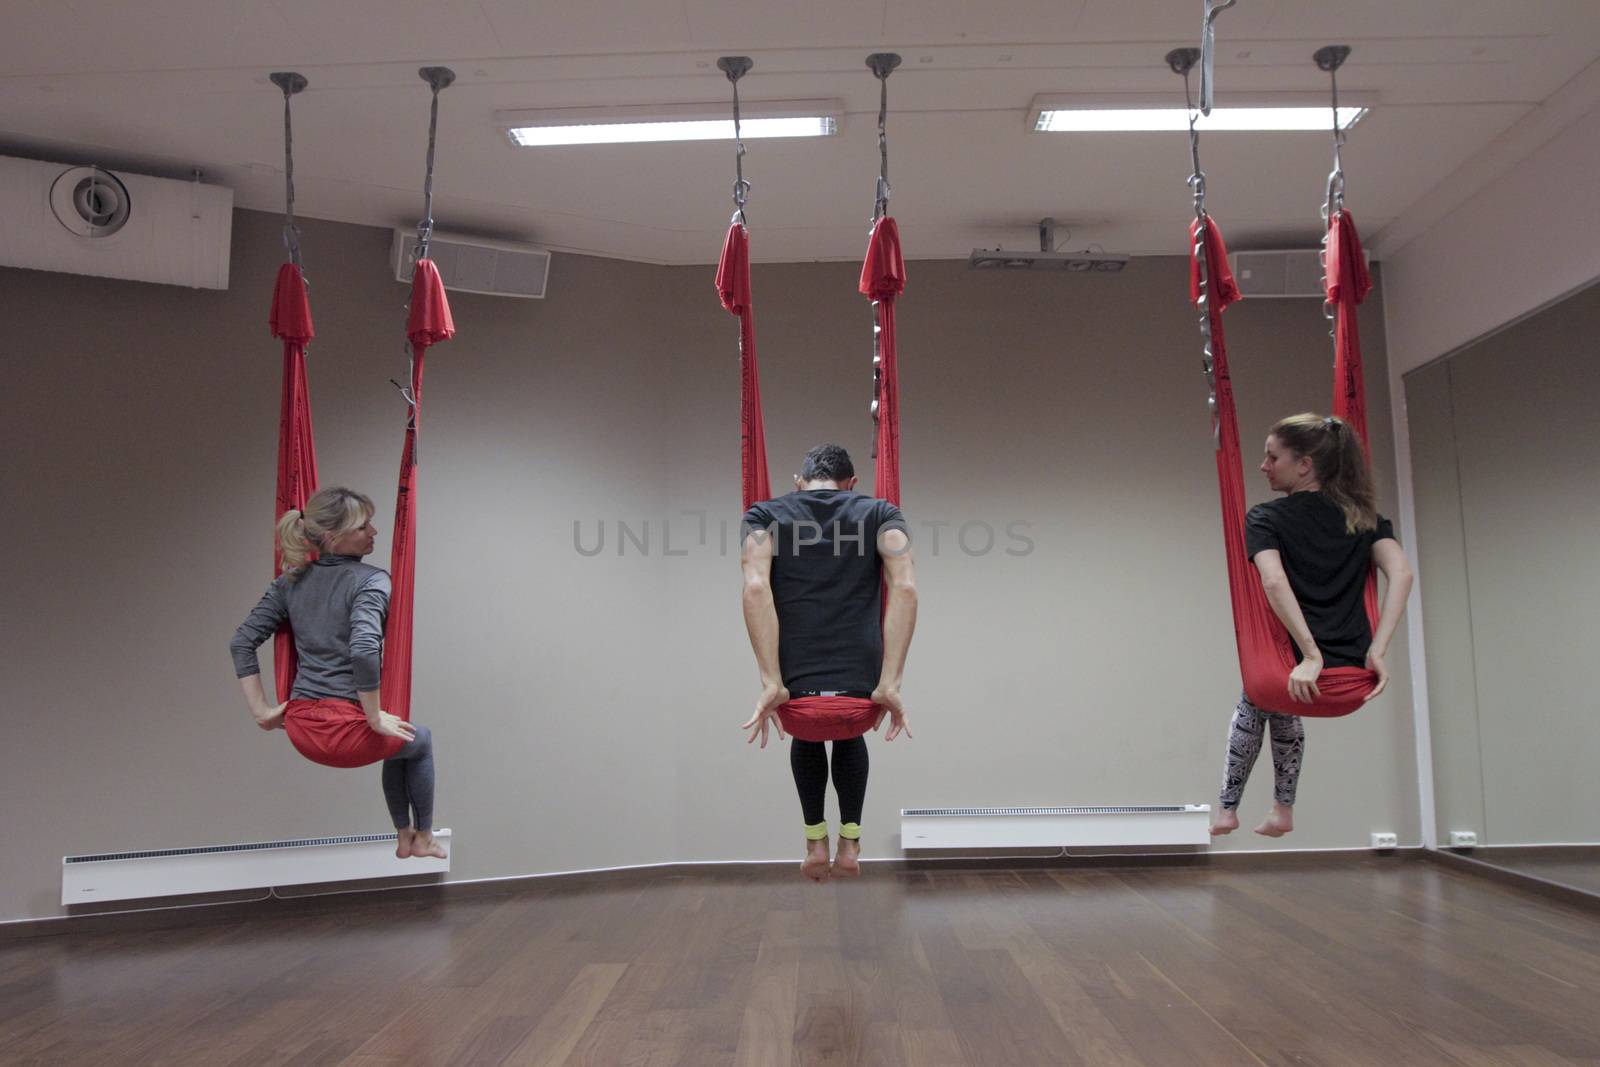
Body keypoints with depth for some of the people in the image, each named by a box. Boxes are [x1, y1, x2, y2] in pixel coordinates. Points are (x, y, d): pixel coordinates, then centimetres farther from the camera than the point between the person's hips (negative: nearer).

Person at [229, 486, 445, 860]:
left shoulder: (290, 581, 7)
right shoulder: (370, 580, -14)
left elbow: (241, 641, 5)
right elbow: (364, 650, -29)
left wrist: (261, 710, 7)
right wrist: (375, 719, -17)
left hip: (300, 730, 7)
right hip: (346, 731, -6)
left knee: (399, 743, 36)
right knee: (420, 740, 29)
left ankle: (404, 837, 45)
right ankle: (423, 838, 39)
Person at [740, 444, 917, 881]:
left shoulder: (765, 515, 12)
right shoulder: (880, 513, 13)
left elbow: (756, 587, -9)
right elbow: (905, 587, -7)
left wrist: (771, 685, -10)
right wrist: (890, 685, -9)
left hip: (795, 697, 0)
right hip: (861, 697, 0)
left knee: (805, 735, 40)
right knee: (849, 735, 40)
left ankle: (815, 843, 33)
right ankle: (849, 843, 34)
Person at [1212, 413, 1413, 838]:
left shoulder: (1265, 517, -4)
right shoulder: (1363, 515, 9)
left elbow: (1274, 582, -21)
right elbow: (1401, 572, -5)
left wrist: (1311, 655, -22)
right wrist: (1376, 650, -10)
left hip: (1297, 667, -4)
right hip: (1353, 674, 4)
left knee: (1252, 705, 34)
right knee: (1281, 706, 38)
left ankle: (1227, 809, 35)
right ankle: (1282, 809, 41)